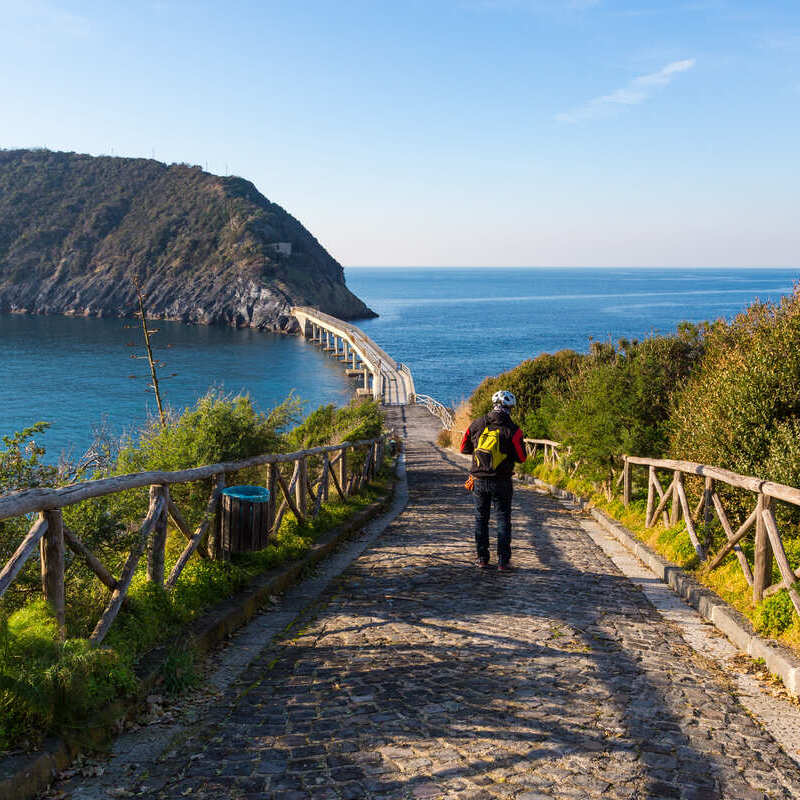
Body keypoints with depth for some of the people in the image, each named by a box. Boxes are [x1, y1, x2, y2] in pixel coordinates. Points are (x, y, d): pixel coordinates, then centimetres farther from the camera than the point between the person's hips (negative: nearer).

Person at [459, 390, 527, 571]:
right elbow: (521, 458, -7)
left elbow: (464, 448, 9)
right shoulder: (512, 429, -11)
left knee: (481, 519, 15)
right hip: (501, 482, -2)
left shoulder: (477, 424, -1)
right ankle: (503, 561, 4)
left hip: (479, 481, 2)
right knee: (503, 520, 7)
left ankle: (482, 558, 17)